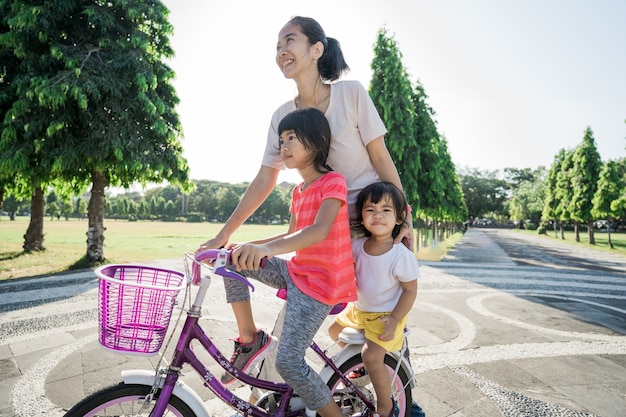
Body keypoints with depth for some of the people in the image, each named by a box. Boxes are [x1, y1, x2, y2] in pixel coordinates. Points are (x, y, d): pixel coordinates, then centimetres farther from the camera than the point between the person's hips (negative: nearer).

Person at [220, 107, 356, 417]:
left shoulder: (333, 182, -13)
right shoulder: (298, 191, 11)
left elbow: (320, 230, -31)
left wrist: (266, 248, -46)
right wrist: (245, 246, 13)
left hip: (320, 282, -8)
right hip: (296, 272, 8)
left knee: (288, 363, -16)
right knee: (233, 258, -2)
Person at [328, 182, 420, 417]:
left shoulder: (401, 255, -25)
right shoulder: (358, 245, -10)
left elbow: (410, 290, -17)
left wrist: (394, 320, -21)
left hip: (386, 315, -6)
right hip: (359, 309, 7)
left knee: (371, 355, -22)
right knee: (334, 330, 17)